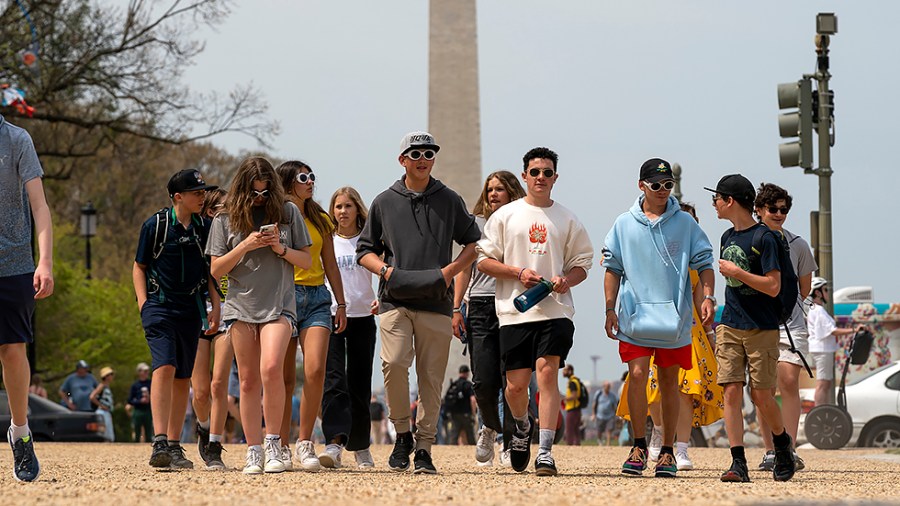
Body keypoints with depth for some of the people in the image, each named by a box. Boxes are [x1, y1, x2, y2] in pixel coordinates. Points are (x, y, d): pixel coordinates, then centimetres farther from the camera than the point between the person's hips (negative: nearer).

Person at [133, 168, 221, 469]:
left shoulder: (205, 228, 9)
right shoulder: (156, 225, -2)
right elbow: (139, 266, 5)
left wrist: (215, 306, 9)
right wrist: (143, 304, -6)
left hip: (191, 309, 4)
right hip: (160, 306, -4)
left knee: (183, 378, 6)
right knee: (164, 368, -20)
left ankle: (174, 446, 13)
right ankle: (160, 444, -26)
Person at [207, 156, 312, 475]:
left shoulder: (288, 212, 6)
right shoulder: (226, 219, 5)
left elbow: (306, 261, 10)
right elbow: (216, 270, 3)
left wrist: (281, 249, -9)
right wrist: (246, 246, -10)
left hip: (278, 305, -1)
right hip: (241, 305, 1)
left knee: (271, 369, -22)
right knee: (248, 380, 1)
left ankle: (273, 443, -11)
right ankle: (253, 451, 7)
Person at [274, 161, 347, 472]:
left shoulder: (321, 221, 16)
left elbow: (330, 265, 20)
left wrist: (341, 304, 16)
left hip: (316, 298, 3)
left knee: (315, 370, -14)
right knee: (285, 377, -1)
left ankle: (305, 443, -7)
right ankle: (282, 447, 7)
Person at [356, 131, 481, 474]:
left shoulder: (449, 201, 12)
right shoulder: (384, 202, 12)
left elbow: (474, 243, 17)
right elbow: (365, 250, 16)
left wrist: (450, 270, 0)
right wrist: (385, 269, -4)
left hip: (436, 304, 1)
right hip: (395, 301, -1)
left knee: (431, 378, -2)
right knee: (394, 364, -20)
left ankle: (424, 449, 4)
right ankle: (402, 434, -2)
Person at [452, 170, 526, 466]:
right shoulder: (477, 224, 15)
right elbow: (465, 268, 16)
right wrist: (456, 308, 7)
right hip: (481, 306, 2)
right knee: (484, 380, -5)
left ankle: (511, 444, 1)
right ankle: (490, 428, 23)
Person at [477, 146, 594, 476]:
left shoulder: (567, 220, 11)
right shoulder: (505, 215, 8)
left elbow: (581, 264, 14)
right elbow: (483, 261, 7)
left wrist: (565, 280, -8)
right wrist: (518, 272, -8)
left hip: (555, 310, 0)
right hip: (514, 312, 1)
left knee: (547, 372, -16)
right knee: (516, 385, 0)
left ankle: (545, 452, -16)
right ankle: (522, 426, 34)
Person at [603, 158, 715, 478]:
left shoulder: (685, 223, 5)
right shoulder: (624, 224, 7)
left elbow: (703, 264, 7)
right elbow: (613, 269, 11)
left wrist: (708, 298, -8)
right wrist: (610, 309, 4)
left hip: (674, 319, 0)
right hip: (635, 317, 0)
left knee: (669, 381, 5)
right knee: (637, 374, -12)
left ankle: (667, 452, 13)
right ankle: (639, 446, -1)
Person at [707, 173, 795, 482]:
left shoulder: (764, 239, -11)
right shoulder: (728, 237, 13)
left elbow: (773, 287, -17)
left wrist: (735, 272, -16)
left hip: (762, 329, -6)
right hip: (730, 327, 6)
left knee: (761, 396, -3)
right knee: (731, 392, -6)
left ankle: (782, 442, 25)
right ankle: (738, 463, -8)